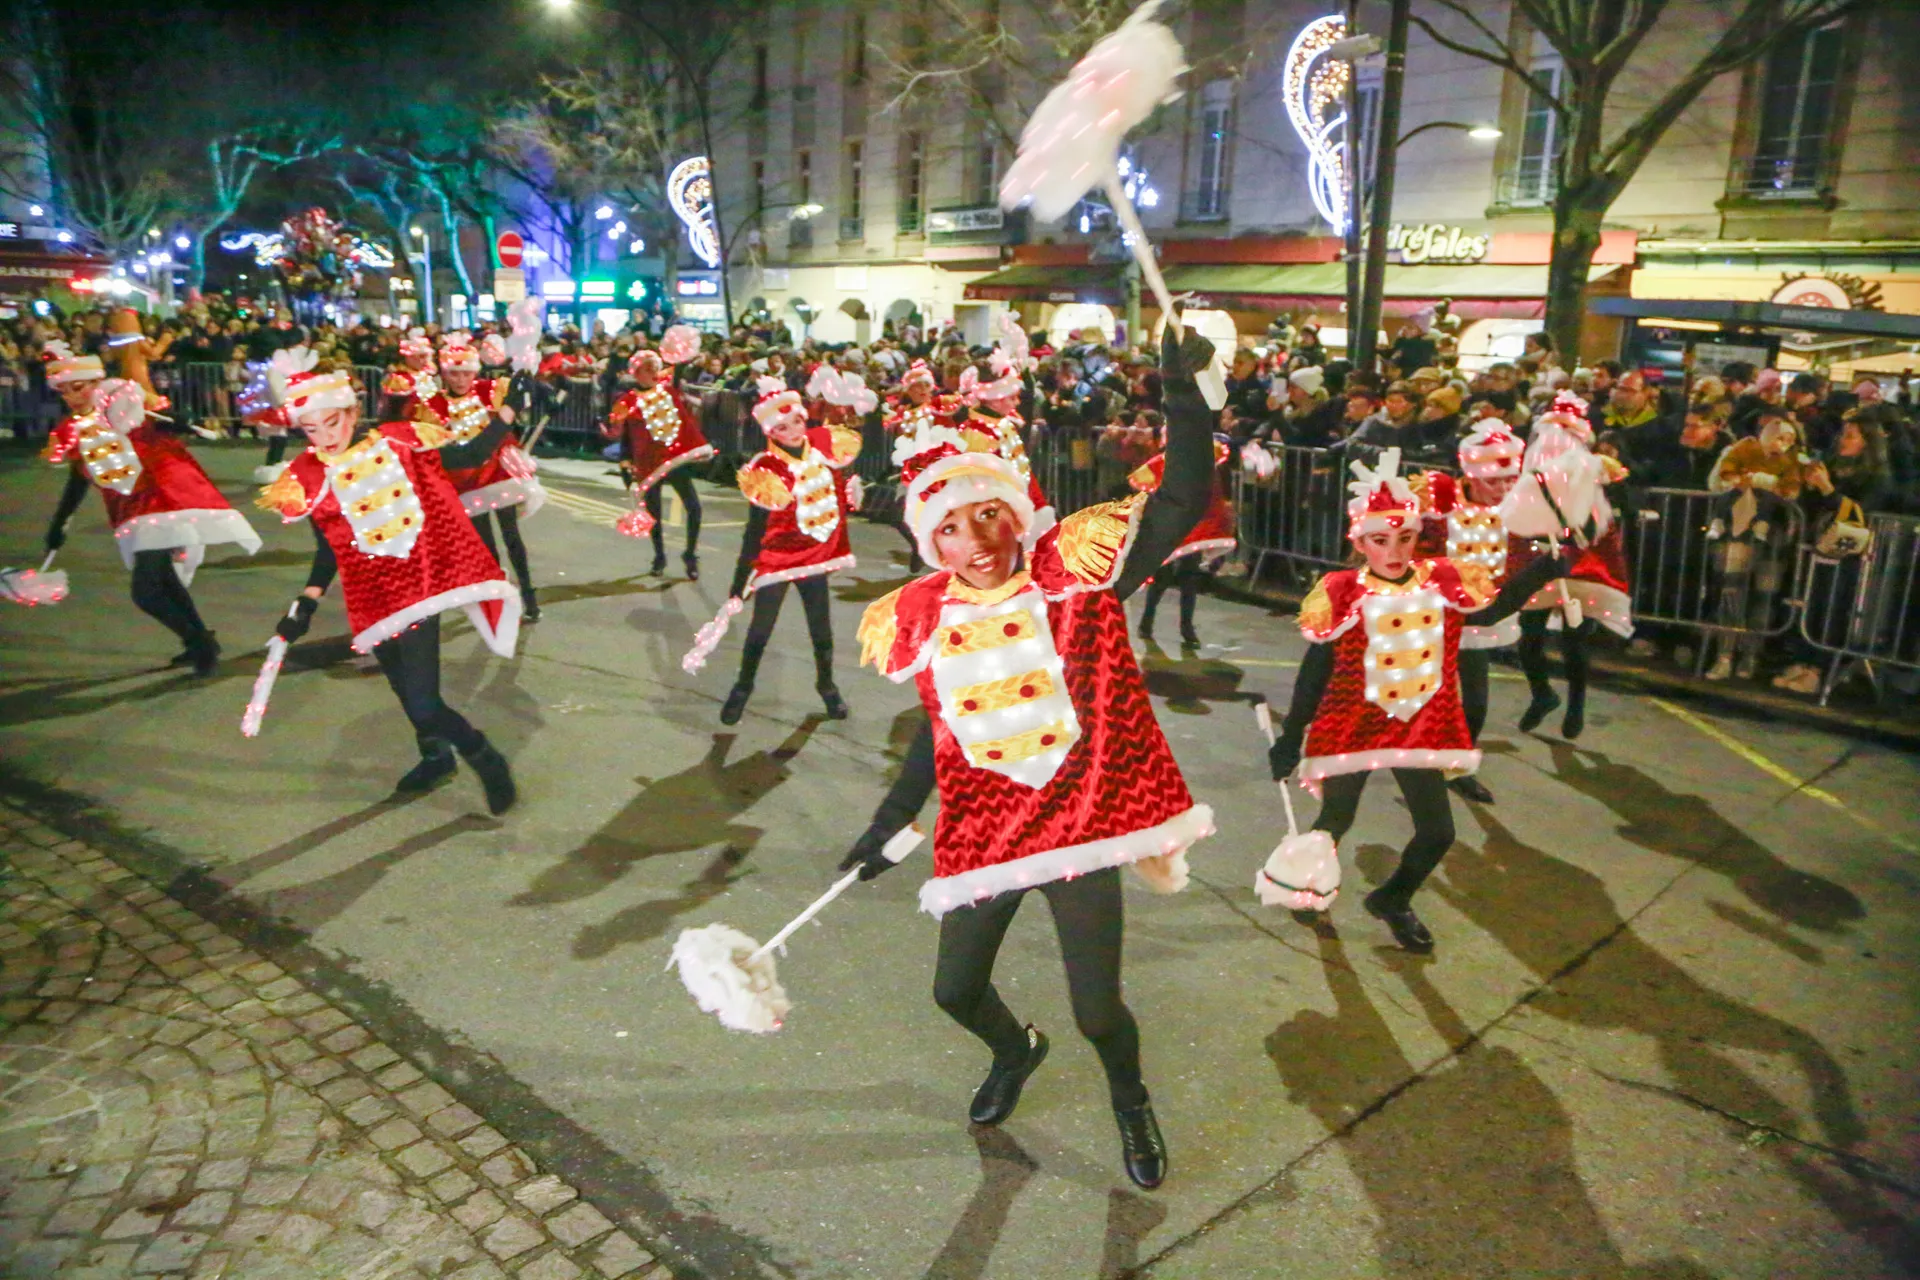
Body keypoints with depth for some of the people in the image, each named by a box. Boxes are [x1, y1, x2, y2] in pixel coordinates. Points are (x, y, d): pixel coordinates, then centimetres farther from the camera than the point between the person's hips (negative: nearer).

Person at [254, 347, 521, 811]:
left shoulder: (398, 442, -3)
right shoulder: (308, 479, 1)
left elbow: (471, 456, 7)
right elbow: (328, 551, 10)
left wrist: (508, 408, 3)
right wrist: (305, 605, 3)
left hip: (422, 580, -3)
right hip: (374, 597, 3)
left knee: (422, 701, -13)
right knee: (410, 691, 18)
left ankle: (487, 760, 10)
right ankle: (435, 756, 46)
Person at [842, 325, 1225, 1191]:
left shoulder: (1075, 571, -11)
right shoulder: (922, 620, 0)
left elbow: (1183, 502, -20)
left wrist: (1181, 391, -31)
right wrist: (889, 823, 18)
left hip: (1083, 820, -4)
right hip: (980, 830, 4)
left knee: (1097, 1009, 1)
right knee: (955, 988, 15)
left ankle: (1130, 1102, 40)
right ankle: (1015, 1051, 55)